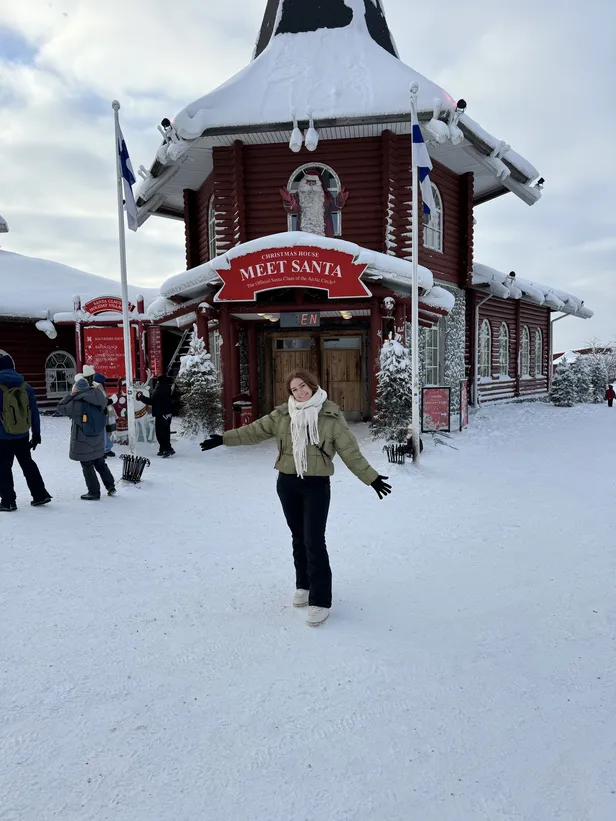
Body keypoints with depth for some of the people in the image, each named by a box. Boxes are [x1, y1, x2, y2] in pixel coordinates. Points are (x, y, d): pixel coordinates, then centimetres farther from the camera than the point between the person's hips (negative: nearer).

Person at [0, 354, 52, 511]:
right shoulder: (25, 387, 3)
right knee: (28, 463, 17)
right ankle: (40, 495, 18)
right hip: (23, 435, 4)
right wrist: (36, 433, 11)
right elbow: (34, 412, 5)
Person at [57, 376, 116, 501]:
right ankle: (111, 486, 23)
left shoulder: (77, 403, -19)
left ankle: (94, 493, 10)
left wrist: (71, 395, -5)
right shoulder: (98, 401, -1)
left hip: (83, 441, -6)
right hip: (98, 440, 6)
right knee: (100, 463, 20)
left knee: (87, 467, 5)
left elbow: (61, 408, -9)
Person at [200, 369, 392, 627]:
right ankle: (304, 585, 33)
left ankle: (321, 601, 3)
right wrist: (224, 439, 2)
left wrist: (372, 478, -8)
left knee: (314, 541, -7)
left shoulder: (331, 416, -6)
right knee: (298, 538, 15)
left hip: (316, 485, -3)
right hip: (287, 483, 4)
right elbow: (255, 431, 5)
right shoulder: (283, 414, 1)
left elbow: (350, 452, -5)